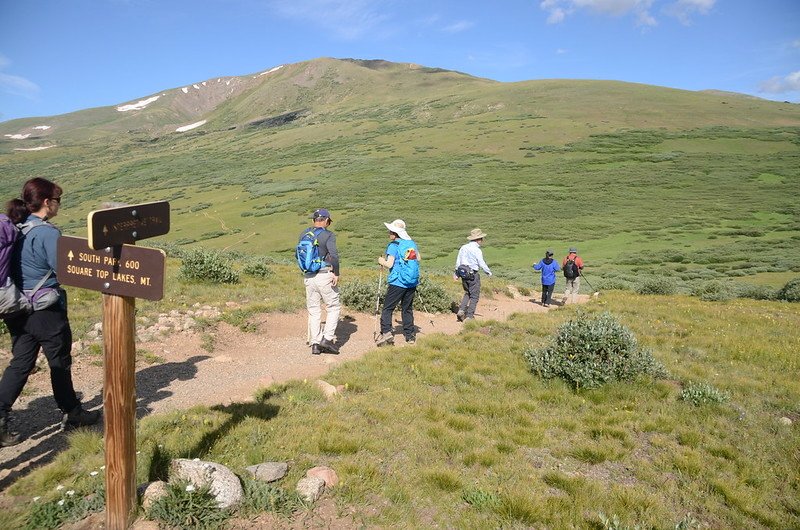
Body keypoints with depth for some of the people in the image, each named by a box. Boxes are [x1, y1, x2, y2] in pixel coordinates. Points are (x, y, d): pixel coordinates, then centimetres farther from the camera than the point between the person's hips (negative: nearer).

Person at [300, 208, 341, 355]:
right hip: (324, 276, -5)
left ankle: (315, 343, 13)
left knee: (313, 310, 12)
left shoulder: (303, 234, 9)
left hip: (308, 277, 6)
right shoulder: (328, 235, -9)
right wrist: (336, 274, -12)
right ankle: (327, 338, 0)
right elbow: (334, 255, -21)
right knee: (334, 307, 8)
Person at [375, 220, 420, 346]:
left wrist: (381, 261, 5)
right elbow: (418, 259, 19)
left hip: (397, 282, -6)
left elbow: (389, 264, -13)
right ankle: (410, 336, 14)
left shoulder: (393, 245, -9)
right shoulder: (412, 243, 9)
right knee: (407, 309, 13)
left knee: (387, 308, 0)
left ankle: (386, 332, -14)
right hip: (412, 283, 6)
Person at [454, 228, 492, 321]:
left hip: (464, 274, 7)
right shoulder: (477, 250, -15)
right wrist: (489, 272, 4)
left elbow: (458, 262, 11)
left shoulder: (463, 247, 6)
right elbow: (482, 264, -12)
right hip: (473, 275, -7)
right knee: (474, 296, 4)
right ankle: (469, 316, 4)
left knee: (467, 293, 22)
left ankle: (461, 310, 6)